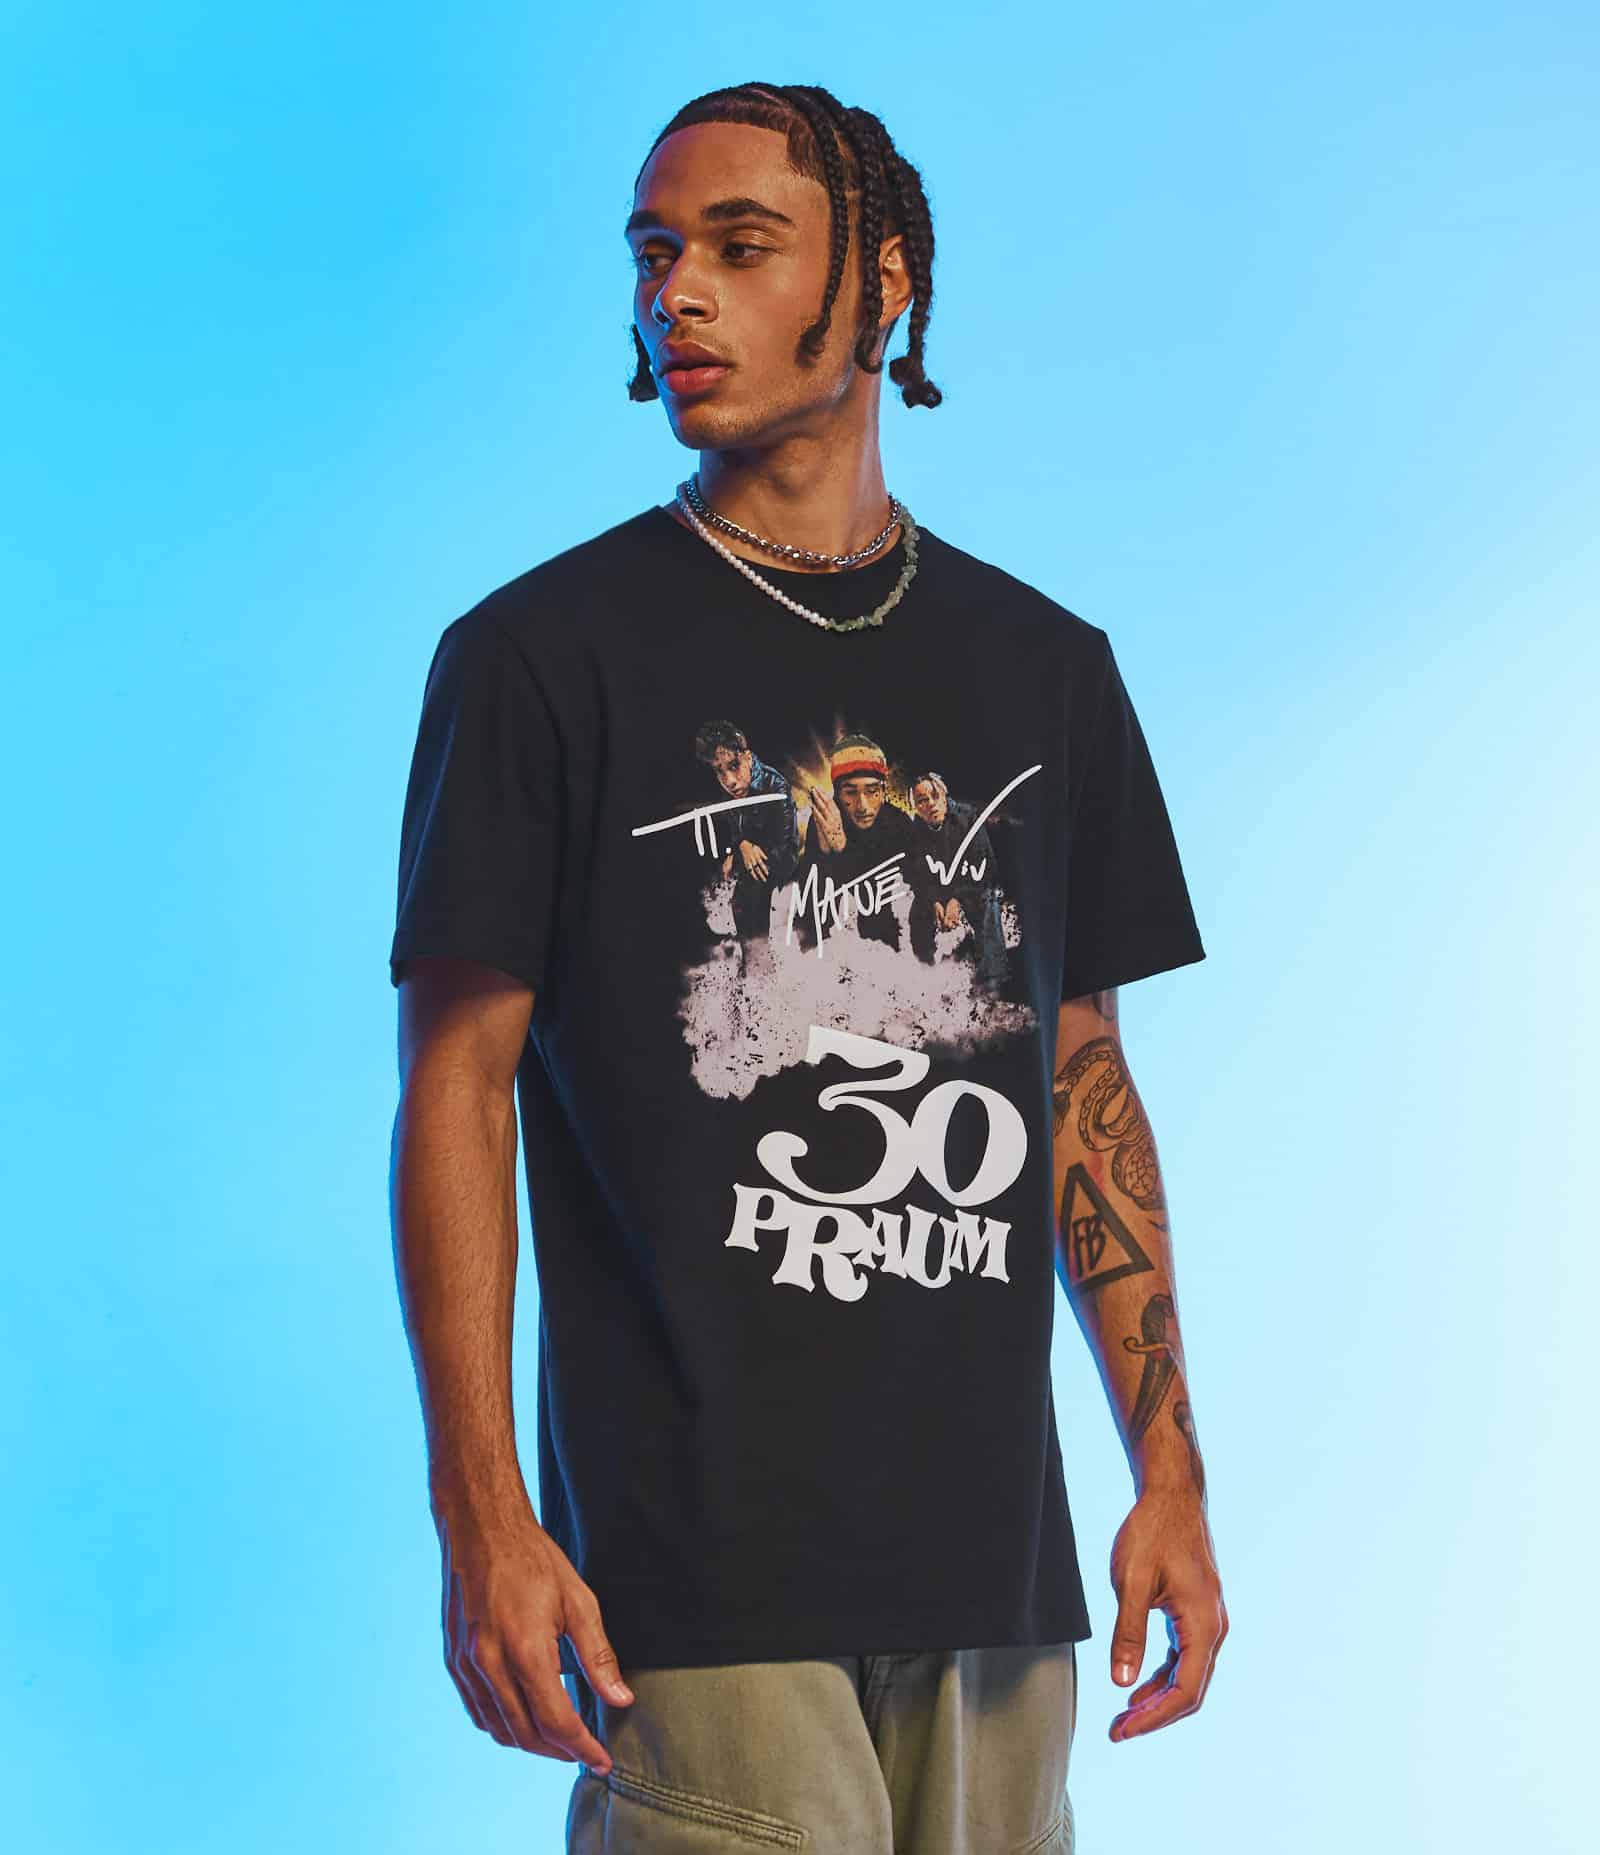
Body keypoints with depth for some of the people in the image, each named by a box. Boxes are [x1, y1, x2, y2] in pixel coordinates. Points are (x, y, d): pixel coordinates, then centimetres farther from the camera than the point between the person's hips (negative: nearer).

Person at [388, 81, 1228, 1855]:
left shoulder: (1046, 668, 11)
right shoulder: (540, 654, -2)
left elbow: (1086, 1085, 14)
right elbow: (457, 1086, -4)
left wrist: (1169, 1475, 8)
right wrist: (480, 1518, -12)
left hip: (993, 1559, 4)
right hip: (696, 1560, -4)